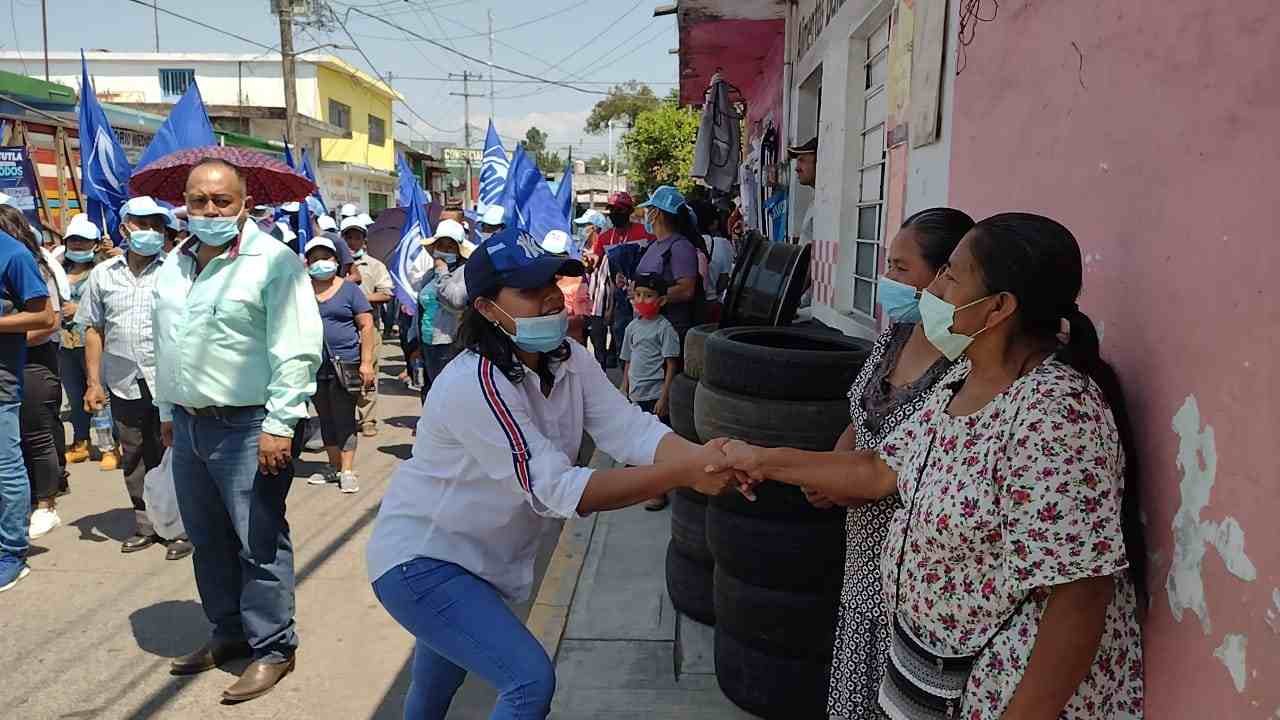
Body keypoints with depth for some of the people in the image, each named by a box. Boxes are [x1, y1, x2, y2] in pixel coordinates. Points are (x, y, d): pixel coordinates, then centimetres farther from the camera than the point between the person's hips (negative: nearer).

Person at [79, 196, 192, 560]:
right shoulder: (103, 274, 10)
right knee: (134, 458, 12)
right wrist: (94, 382, 7)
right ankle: (145, 525, 26)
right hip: (124, 384, 4)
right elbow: (93, 330, 12)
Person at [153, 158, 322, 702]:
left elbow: (296, 352, -18)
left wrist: (279, 424, -21)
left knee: (259, 544, 0)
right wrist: (167, 411, 20)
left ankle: (273, 648, 13)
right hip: (189, 424, 8)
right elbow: (165, 344, 20)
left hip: (248, 427, -7)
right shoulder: (174, 264, 11)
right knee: (208, 540, 17)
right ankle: (229, 631, 33)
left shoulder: (273, 262, -13)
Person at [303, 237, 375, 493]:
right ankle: (333, 466, 23)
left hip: (345, 364, -4)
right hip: (314, 365, 4)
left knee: (344, 418, -2)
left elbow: (366, 326, -2)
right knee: (325, 419, 12)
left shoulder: (349, 289, 2)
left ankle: (347, 470, 3)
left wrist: (366, 362, -9)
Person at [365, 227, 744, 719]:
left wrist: (703, 457, -39)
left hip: (477, 558, 8)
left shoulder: (568, 359, -6)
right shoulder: (474, 384, -31)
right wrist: (685, 473, -42)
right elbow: (559, 491, -36)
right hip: (420, 561, -8)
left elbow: (630, 429, -19)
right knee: (530, 680, -14)